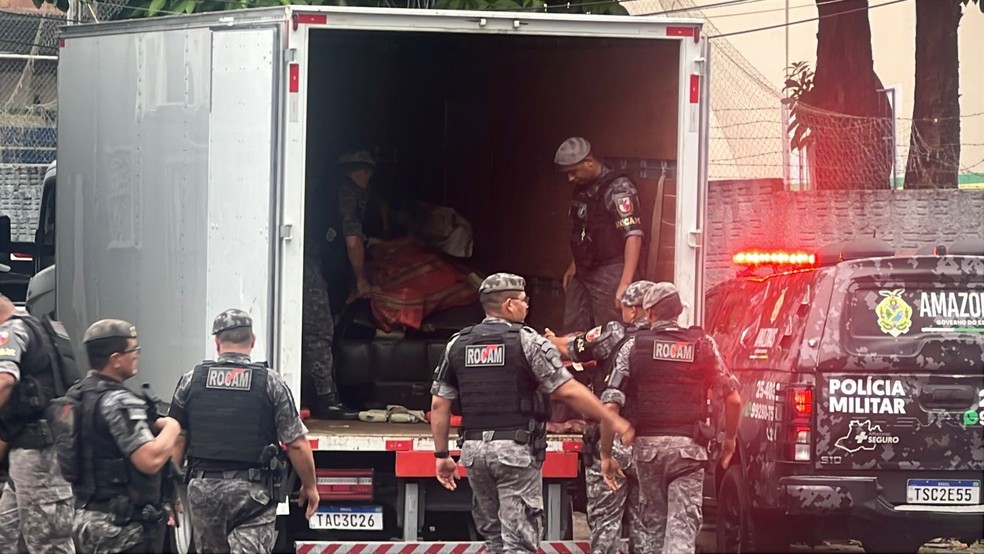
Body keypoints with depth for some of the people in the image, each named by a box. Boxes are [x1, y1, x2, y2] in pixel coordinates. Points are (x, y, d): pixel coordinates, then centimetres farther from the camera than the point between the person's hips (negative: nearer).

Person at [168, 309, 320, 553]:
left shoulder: (191, 380, 2)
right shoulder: (271, 383, -4)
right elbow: (297, 444, -5)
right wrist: (310, 486, 8)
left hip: (204, 488, 3)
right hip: (252, 491, -3)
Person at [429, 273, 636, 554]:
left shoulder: (458, 344, 9)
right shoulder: (528, 341, -6)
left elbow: (439, 404, 8)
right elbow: (568, 391, -9)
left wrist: (441, 454, 15)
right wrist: (613, 421, -1)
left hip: (474, 448, 5)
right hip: (516, 448, -5)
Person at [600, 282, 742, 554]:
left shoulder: (634, 346, 2)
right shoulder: (703, 345, 4)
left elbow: (610, 405, -5)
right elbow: (733, 399, 2)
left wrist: (606, 454, 2)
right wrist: (729, 440, 18)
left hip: (647, 444, 1)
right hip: (688, 445, -1)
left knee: (654, 522, 16)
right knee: (683, 526, -5)